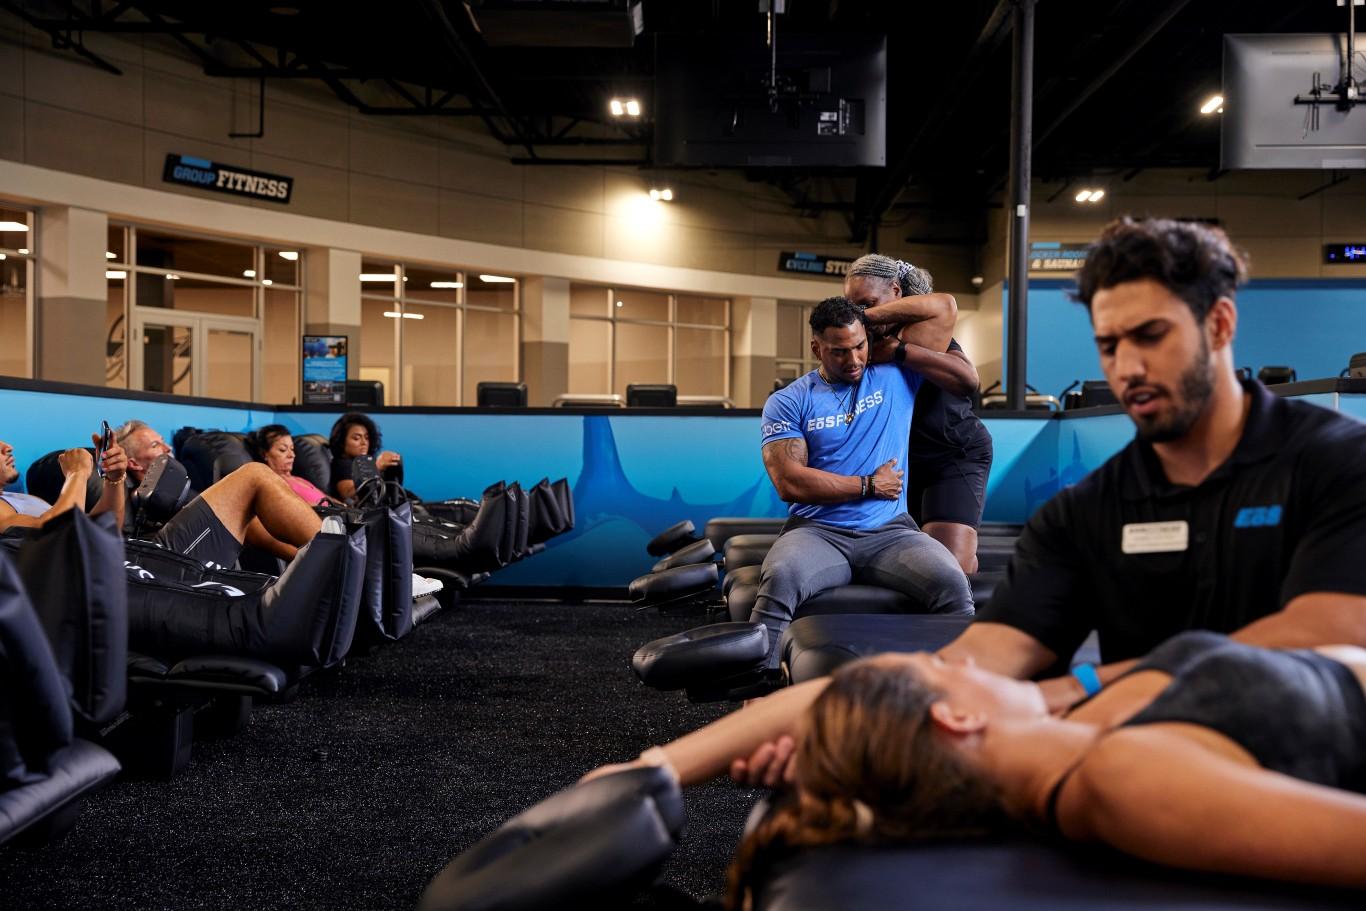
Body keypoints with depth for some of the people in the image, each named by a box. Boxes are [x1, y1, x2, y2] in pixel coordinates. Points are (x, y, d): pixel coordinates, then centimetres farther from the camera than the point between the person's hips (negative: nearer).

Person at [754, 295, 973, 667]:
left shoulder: (895, 377, 13)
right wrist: (869, 486, 0)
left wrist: (872, 315, 15)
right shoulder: (788, 402, 7)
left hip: (890, 532, 2)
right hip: (817, 532, -1)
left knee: (952, 584, -30)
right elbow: (789, 482, -5)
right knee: (780, 578, -36)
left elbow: (944, 308, 11)